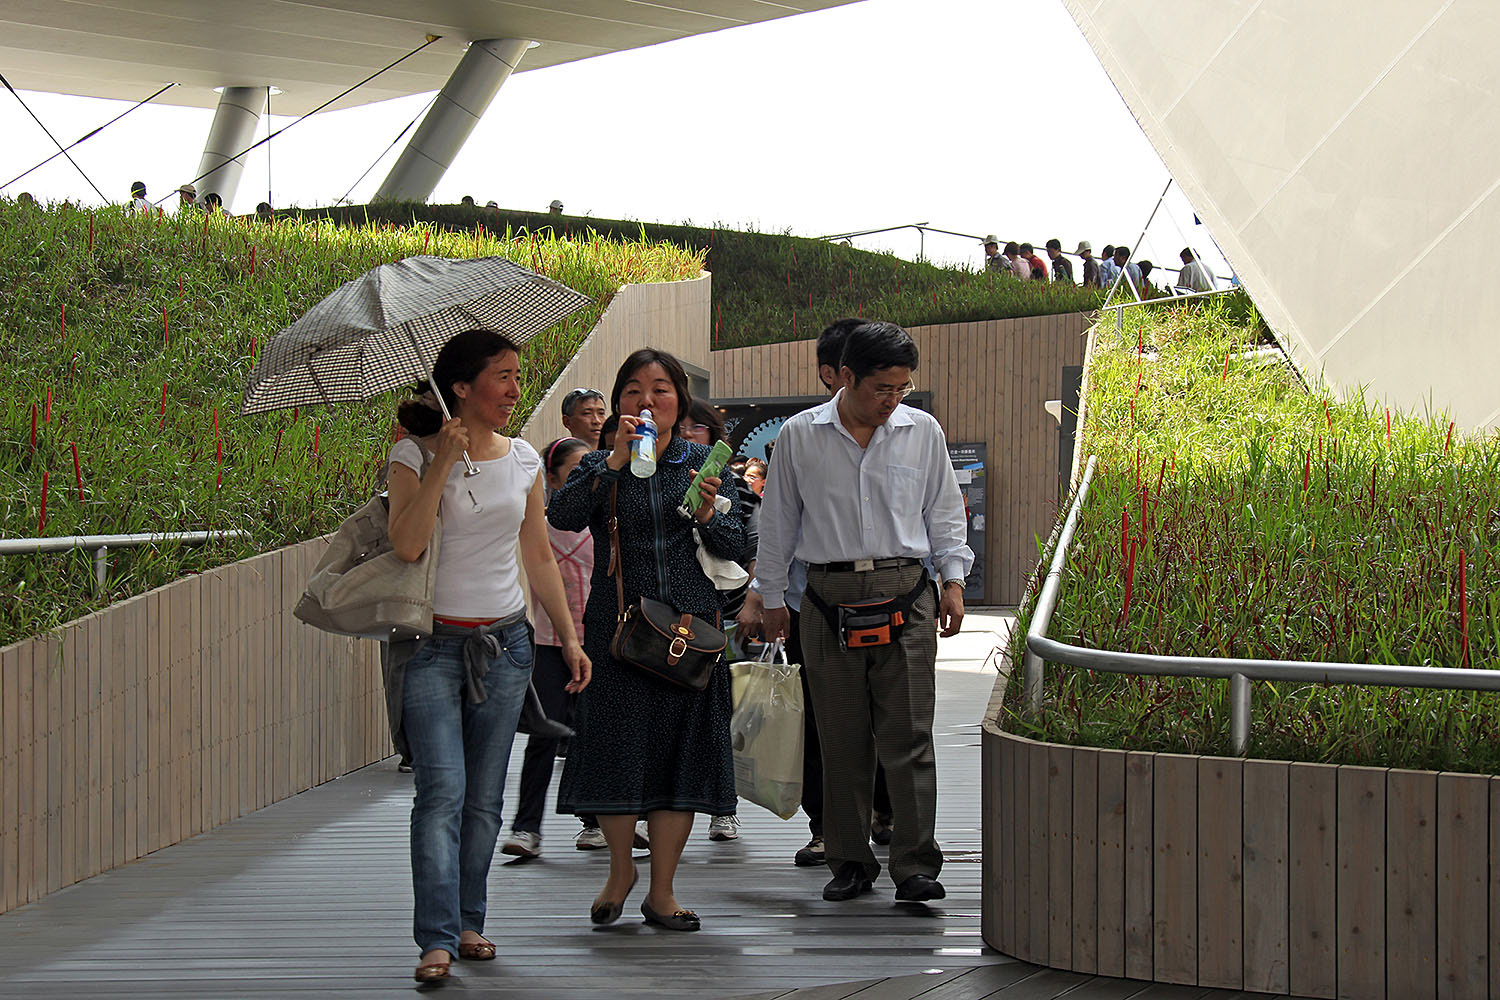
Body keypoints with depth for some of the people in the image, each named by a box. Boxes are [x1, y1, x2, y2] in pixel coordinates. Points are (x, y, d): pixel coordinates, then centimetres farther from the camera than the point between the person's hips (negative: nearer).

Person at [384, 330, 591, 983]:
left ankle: (467, 922, 19)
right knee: (441, 789, -15)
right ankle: (437, 940, -18)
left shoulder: (523, 459, 9)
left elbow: (539, 555, 16)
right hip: (433, 642, -5)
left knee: (485, 796, 7)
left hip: (504, 641, 5)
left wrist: (569, 636, 14)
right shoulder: (415, 455, -5)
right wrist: (443, 461, -20)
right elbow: (406, 544, -19)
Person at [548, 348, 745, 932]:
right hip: (617, 625, -1)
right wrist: (617, 459, -20)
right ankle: (620, 868, 25)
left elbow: (735, 547, 5)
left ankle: (662, 890, 11)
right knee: (616, 746, 1)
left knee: (681, 749, 1)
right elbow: (562, 516, -16)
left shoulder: (704, 464, 8)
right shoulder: (600, 467, 4)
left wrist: (707, 515, -15)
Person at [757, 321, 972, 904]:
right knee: (841, 741, 4)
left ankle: (916, 867, -5)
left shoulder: (923, 432, 7)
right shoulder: (799, 436, 4)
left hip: (904, 594, 0)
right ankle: (850, 863, 14)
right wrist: (772, 598, 13)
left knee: (908, 736, -6)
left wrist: (953, 577, 7)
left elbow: (944, 511, 16)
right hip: (829, 597, 0)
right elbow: (778, 522, 12)